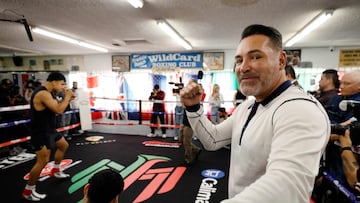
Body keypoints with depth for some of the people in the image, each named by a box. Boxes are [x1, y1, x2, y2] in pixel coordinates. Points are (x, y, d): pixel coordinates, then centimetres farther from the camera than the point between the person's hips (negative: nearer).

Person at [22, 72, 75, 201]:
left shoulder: (47, 93, 9)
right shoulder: (43, 94, -24)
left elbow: (56, 107, 16)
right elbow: (59, 110, -30)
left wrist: (67, 99, 2)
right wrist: (67, 97, -16)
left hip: (49, 129, 11)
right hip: (41, 132, -11)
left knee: (63, 145, 24)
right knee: (43, 161, -10)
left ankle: (55, 171, 40)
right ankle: (28, 191, 7)